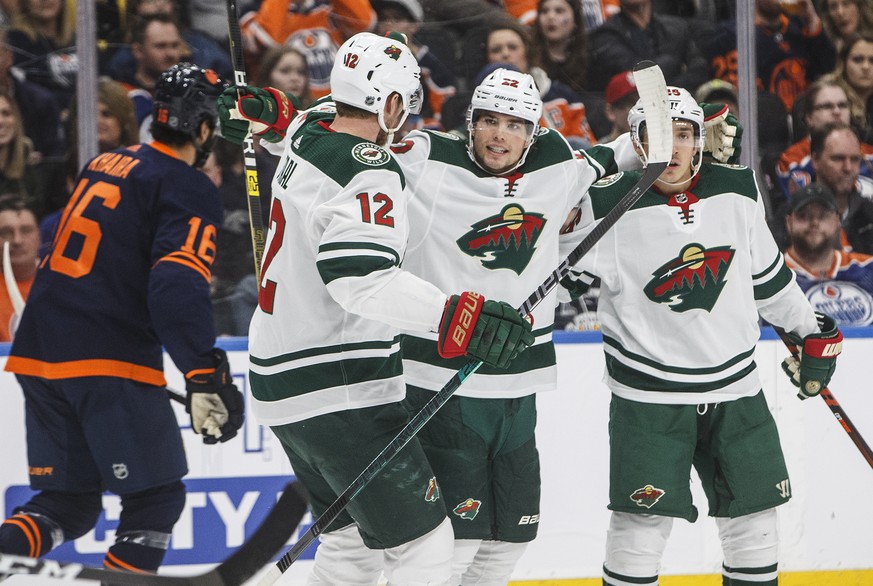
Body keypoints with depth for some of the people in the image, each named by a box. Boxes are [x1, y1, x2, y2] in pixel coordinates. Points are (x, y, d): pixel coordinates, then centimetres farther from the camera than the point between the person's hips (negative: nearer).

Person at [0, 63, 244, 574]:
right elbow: (177, 287, -21)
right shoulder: (191, 191, -6)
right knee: (157, 498, 4)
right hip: (110, 361, -7)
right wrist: (207, 376, -24)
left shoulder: (104, 165, 19)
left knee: (68, 505, 13)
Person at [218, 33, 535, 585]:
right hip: (339, 393, -10)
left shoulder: (306, 138, 5)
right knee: (422, 540, -9)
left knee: (356, 534, 21)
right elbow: (360, 278, -37)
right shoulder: (370, 175, -21)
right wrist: (459, 315, -43)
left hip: (280, 370, 10)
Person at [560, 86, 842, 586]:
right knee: (644, 518, -8)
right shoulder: (614, 207, -12)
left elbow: (768, 272, 15)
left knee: (754, 514, 9)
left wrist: (814, 331, 22)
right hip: (649, 393, -4)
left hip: (735, 385, 4)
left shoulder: (737, 192, 1)